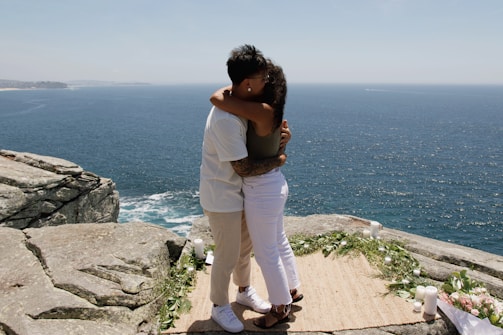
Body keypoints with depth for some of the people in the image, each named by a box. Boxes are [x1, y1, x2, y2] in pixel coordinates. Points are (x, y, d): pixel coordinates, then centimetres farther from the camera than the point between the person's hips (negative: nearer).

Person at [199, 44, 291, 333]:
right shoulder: (225, 120, -31)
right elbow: (244, 168, -26)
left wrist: (278, 134, -8)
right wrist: (278, 161, -11)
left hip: (239, 191, 9)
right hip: (221, 196, -8)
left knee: (245, 246, 22)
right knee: (227, 255, 7)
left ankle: (244, 291, 45)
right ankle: (220, 306, 31)